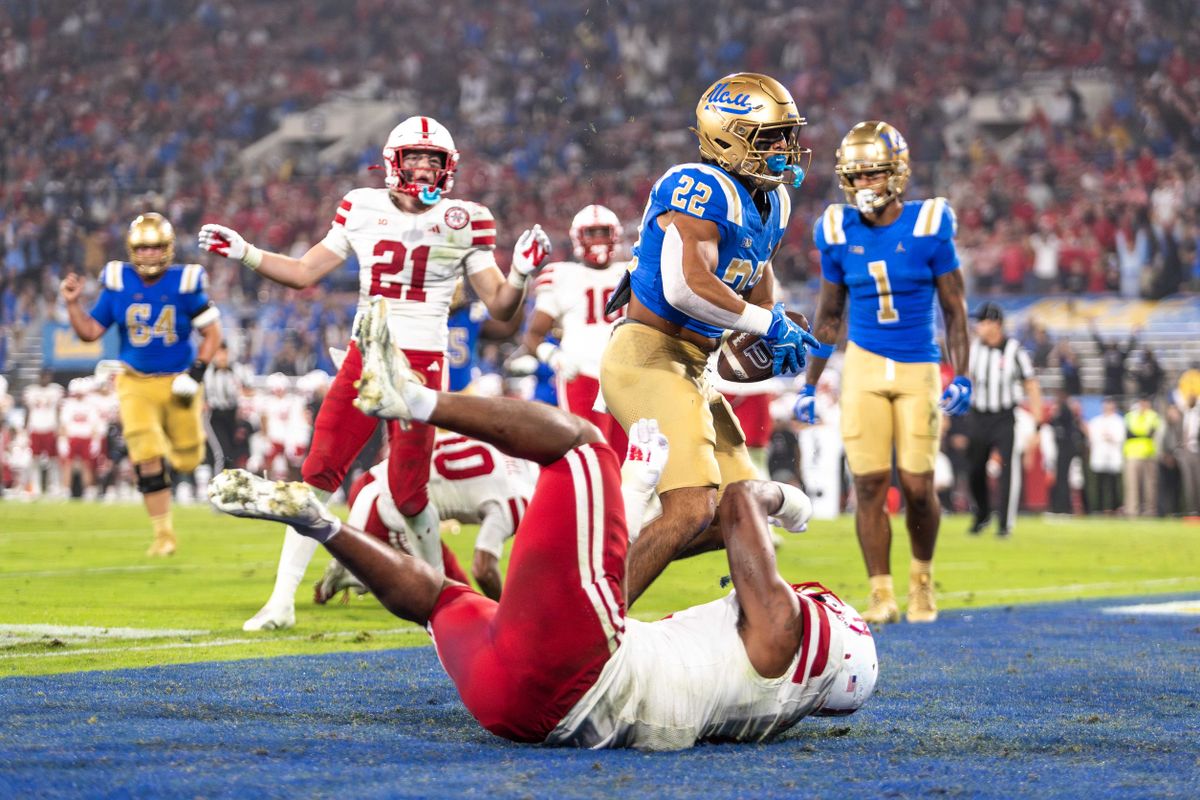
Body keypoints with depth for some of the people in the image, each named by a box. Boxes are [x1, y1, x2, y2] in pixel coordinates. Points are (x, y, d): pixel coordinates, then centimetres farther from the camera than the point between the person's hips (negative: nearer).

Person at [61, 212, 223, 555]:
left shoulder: (185, 283, -9)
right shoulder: (118, 283, -4)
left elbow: (212, 333, -2)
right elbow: (90, 332, 3)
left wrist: (197, 373, -12)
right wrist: (73, 304, -13)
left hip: (178, 381, 0)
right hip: (137, 383, 0)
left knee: (186, 460, 11)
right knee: (148, 462, -12)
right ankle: (163, 535, 0)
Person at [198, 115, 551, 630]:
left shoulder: (462, 221, 0)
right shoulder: (363, 210, 7)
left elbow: (500, 307, 1)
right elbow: (305, 272, 16)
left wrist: (521, 272, -18)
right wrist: (243, 253, 6)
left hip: (421, 363, -2)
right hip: (364, 357, 3)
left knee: (408, 491, -4)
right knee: (319, 473, -6)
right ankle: (282, 601, -3)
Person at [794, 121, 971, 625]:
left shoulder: (928, 227, -8)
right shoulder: (839, 233, 0)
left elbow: (954, 309, -2)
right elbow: (829, 315, 11)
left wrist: (961, 377, -10)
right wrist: (809, 385, 10)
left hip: (919, 367, -2)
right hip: (865, 364, 2)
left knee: (918, 485, -4)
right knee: (870, 484, -5)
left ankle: (922, 578, 22)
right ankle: (881, 594, 2)